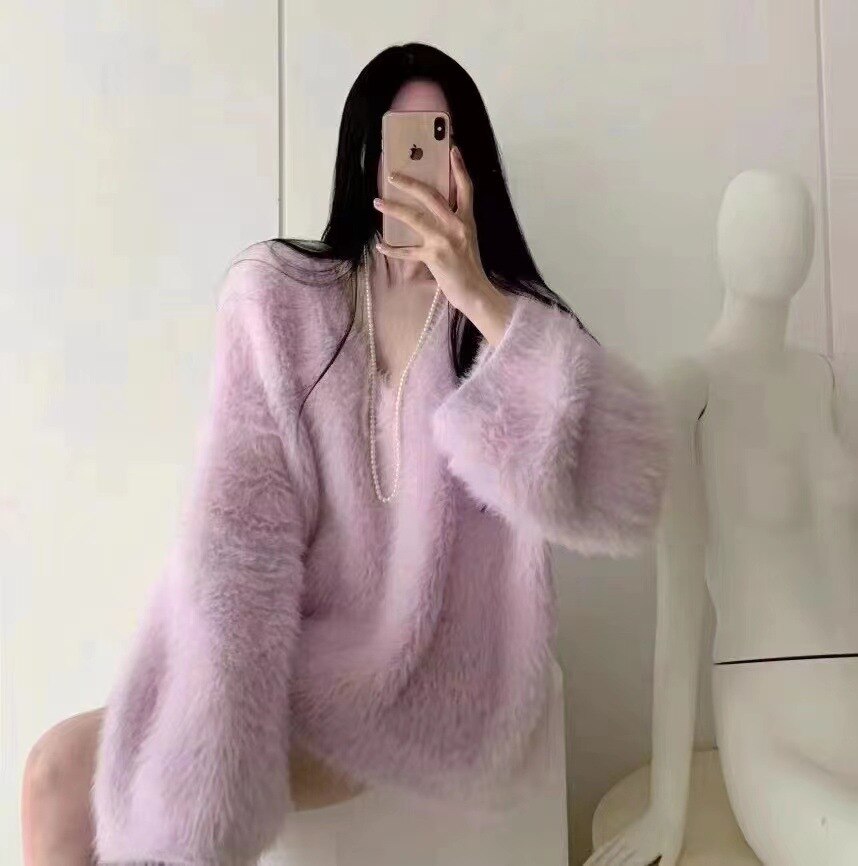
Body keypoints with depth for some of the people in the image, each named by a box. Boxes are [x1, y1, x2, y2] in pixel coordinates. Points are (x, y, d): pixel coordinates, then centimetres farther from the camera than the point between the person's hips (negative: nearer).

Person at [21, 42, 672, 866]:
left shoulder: (506, 320, -2)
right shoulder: (273, 293, -1)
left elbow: (624, 491, -20)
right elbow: (237, 519, -12)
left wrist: (479, 297, -25)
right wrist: (206, 772, -21)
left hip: (430, 688, -2)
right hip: (298, 662, 3)